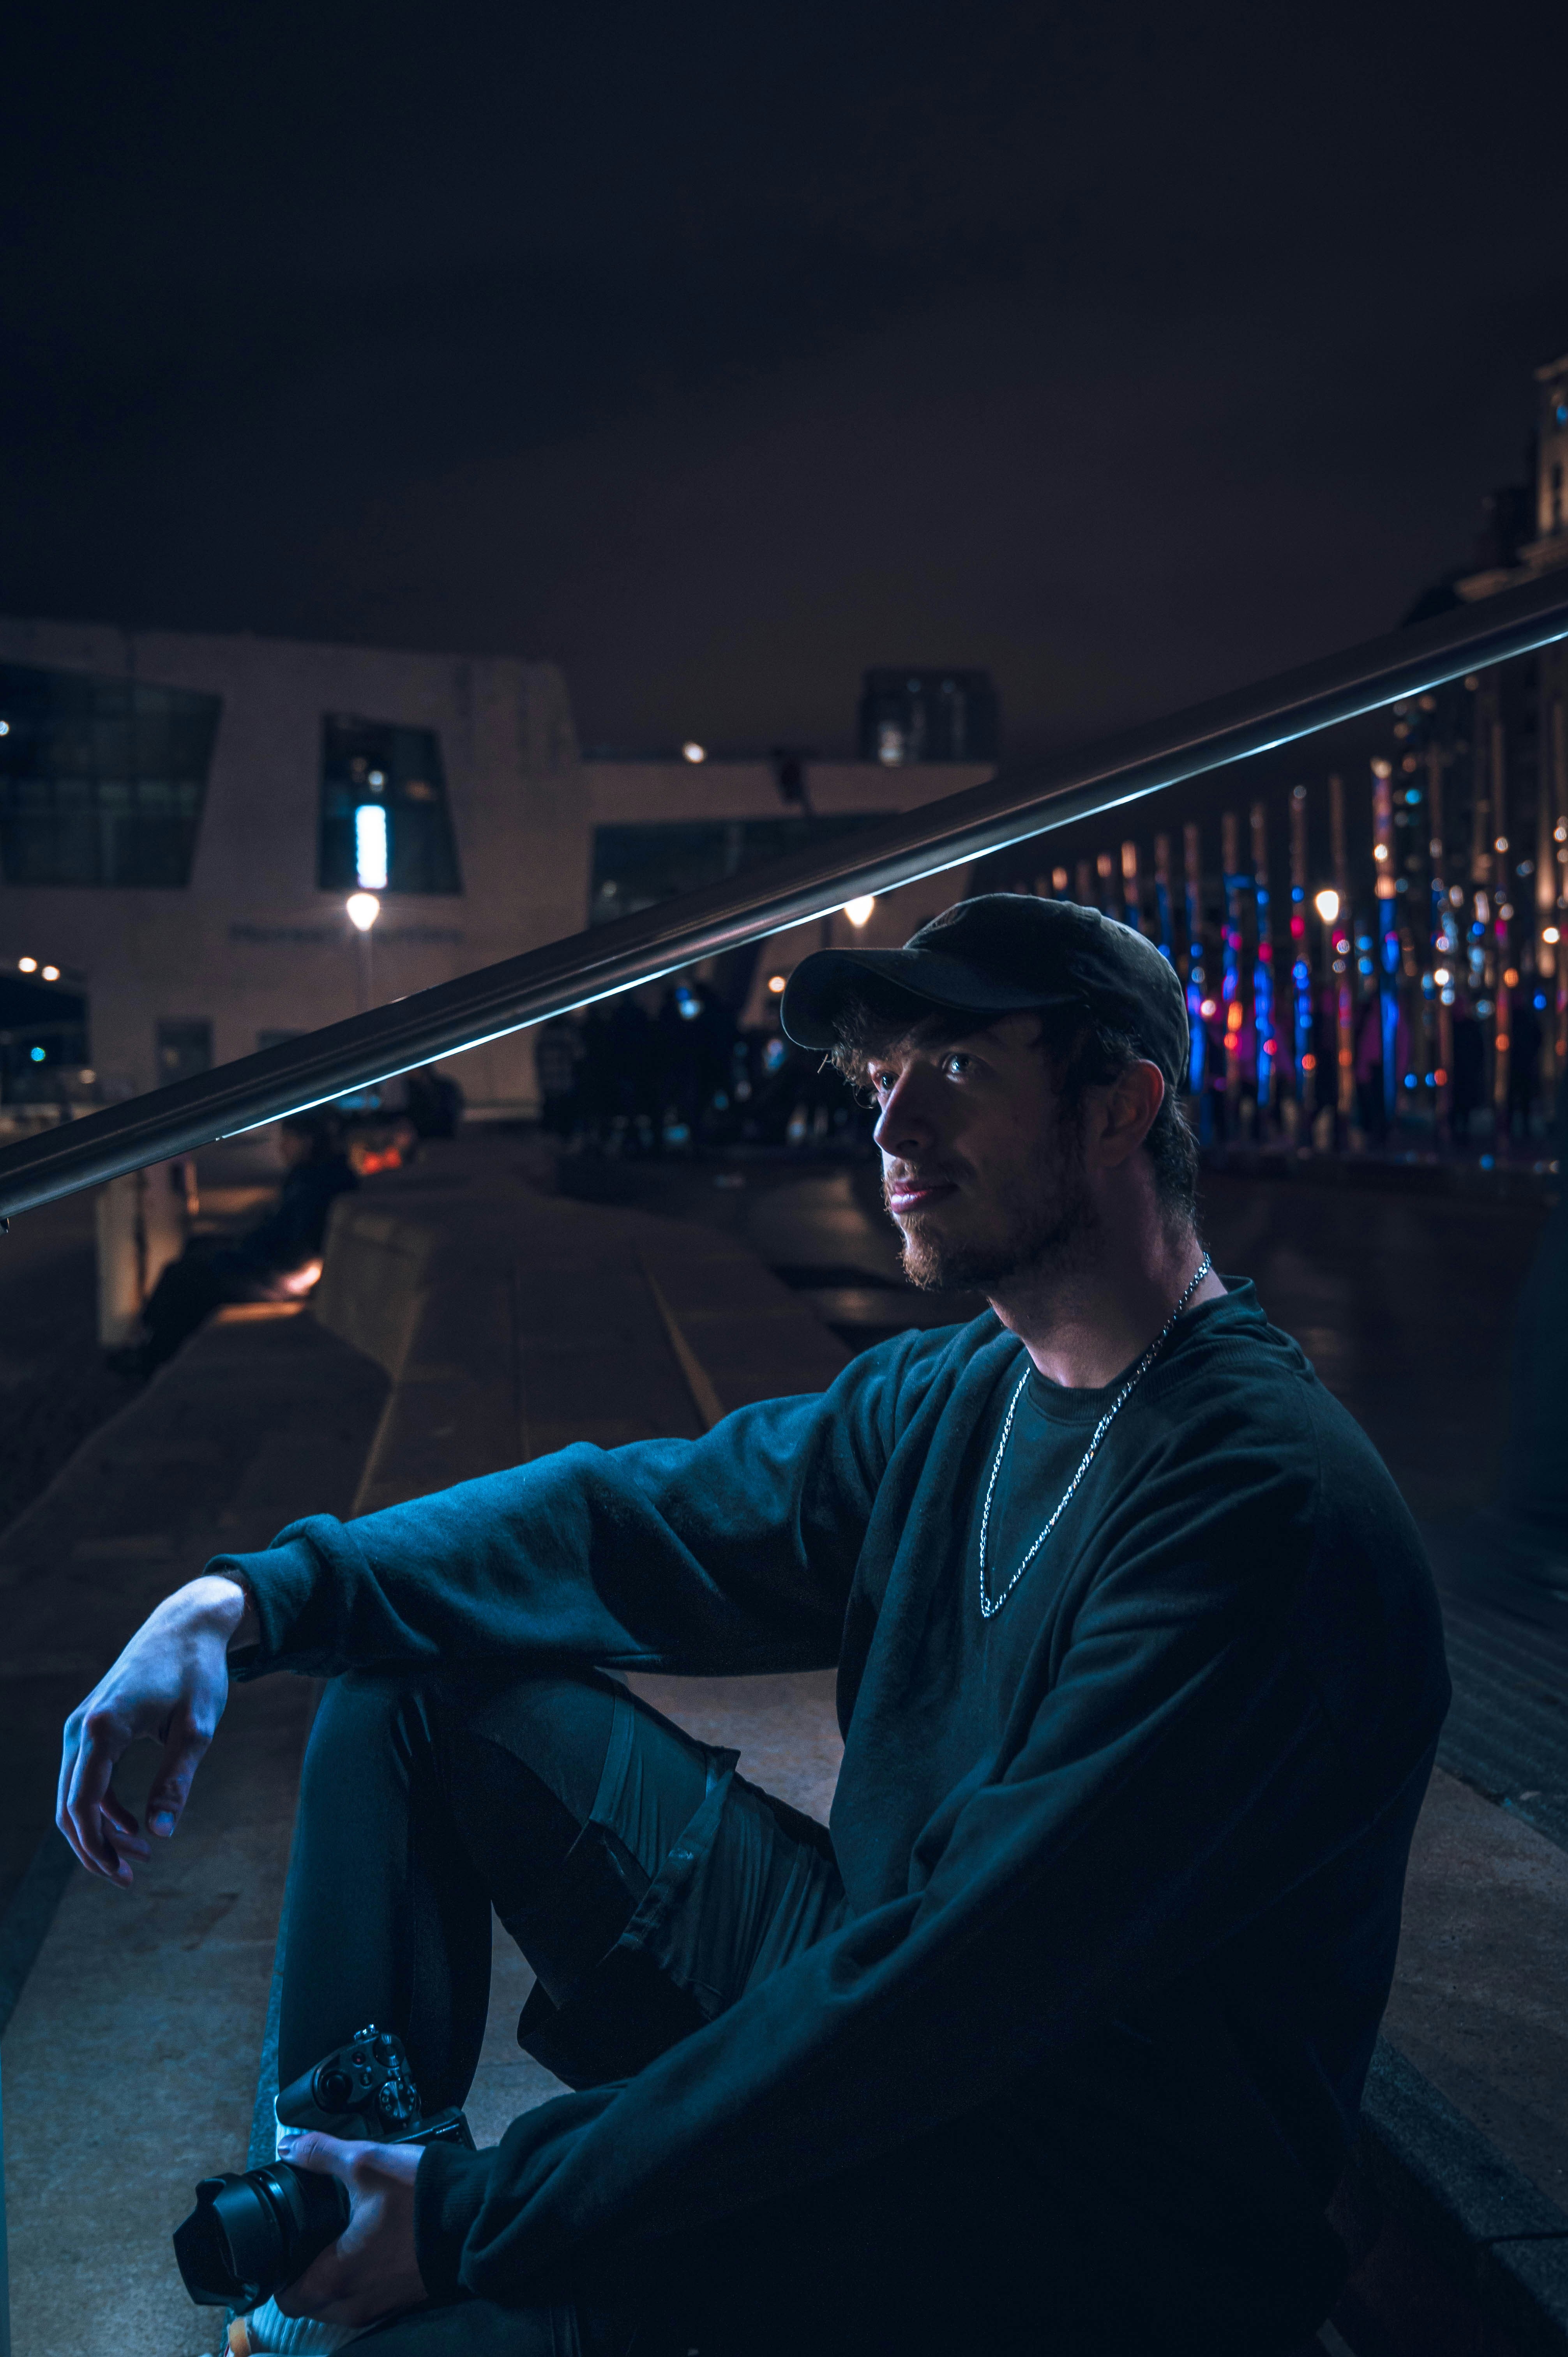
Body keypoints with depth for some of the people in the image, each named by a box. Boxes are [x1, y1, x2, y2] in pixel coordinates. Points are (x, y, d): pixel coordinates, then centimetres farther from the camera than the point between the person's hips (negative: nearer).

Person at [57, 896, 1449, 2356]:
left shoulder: (1258, 1502, -25)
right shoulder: (941, 1403, 3)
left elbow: (957, 1982, -29)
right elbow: (626, 1520, 8)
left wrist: (483, 2214, -23)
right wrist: (247, 1600, -8)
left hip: (1111, 2206, -8)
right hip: (877, 1998, 8)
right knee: (410, 1670, 5)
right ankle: (330, 2183, 7)